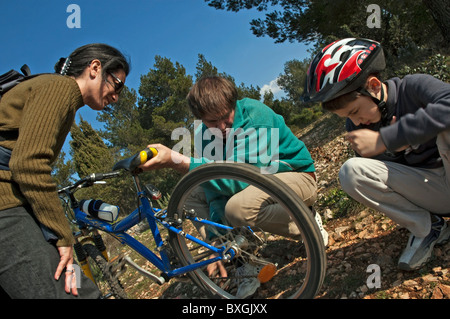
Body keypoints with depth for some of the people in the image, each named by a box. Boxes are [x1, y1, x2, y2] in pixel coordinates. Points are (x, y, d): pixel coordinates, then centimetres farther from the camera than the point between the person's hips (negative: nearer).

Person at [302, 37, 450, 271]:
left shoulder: (412, 87, -15)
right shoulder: (356, 125, -3)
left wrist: (384, 139, -39)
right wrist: (393, 146, -20)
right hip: (424, 188, 4)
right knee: (350, 171, -21)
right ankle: (426, 227, -5)